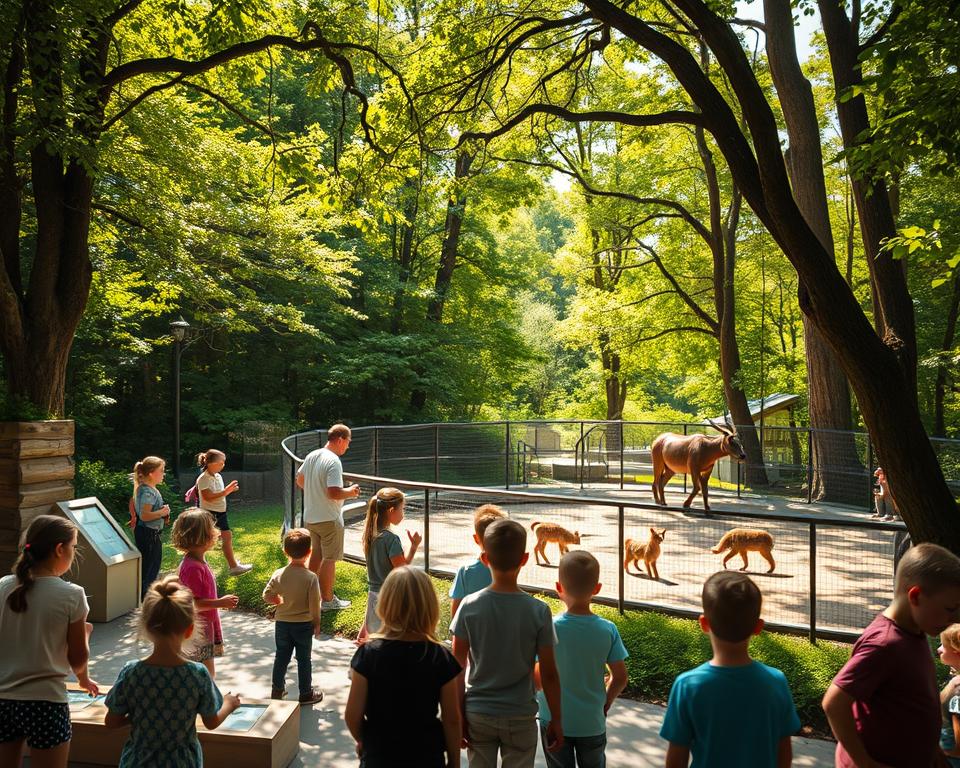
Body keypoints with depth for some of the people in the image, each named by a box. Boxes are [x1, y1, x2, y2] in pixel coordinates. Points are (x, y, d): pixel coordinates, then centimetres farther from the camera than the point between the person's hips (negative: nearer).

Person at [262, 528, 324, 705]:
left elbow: (267, 595, -5)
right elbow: (314, 605, -15)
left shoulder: (279, 574, -12)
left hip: (282, 623, 3)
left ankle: (277, 690, 33)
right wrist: (317, 624, -1)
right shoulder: (311, 577, -20)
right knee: (304, 660, 11)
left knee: (282, 657, 19)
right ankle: (306, 693, 22)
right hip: (304, 624, -3)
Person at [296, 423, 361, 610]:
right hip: (329, 519, -8)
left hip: (310, 516, 8)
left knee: (316, 554, 21)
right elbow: (334, 493, -29)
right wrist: (351, 492, -12)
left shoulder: (311, 456, 4)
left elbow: (299, 481, 16)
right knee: (329, 559, 4)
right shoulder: (333, 461, -23)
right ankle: (327, 600, 13)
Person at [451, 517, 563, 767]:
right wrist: (557, 720, 3)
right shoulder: (538, 611, -15)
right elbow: (548, 674, -9)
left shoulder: (469, 606, -13)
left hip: (478, 715, 1)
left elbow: (457, 669, -6)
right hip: (520, 717, -1)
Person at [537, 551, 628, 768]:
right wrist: (606, 702, 10)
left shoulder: (549, 628, -21)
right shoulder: (608, 630, -15)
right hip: (592, 723, 2)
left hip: (554, 721, -1)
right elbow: (620, 678, -7)